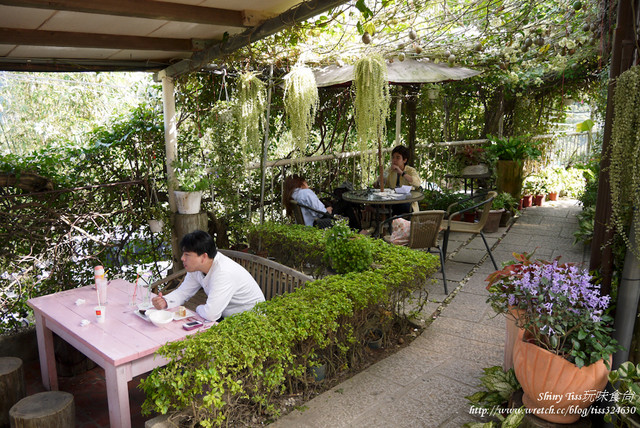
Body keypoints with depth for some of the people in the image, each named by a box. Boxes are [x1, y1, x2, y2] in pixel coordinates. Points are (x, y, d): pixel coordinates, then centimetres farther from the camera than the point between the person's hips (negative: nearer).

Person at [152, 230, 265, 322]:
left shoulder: (224, 273, -33)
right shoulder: (196, 267, -4)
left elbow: (210, 314, -34)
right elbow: (183, 292, 8)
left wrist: (199, 309, -11)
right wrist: (165, 301, -14)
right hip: (226, 316, 8)